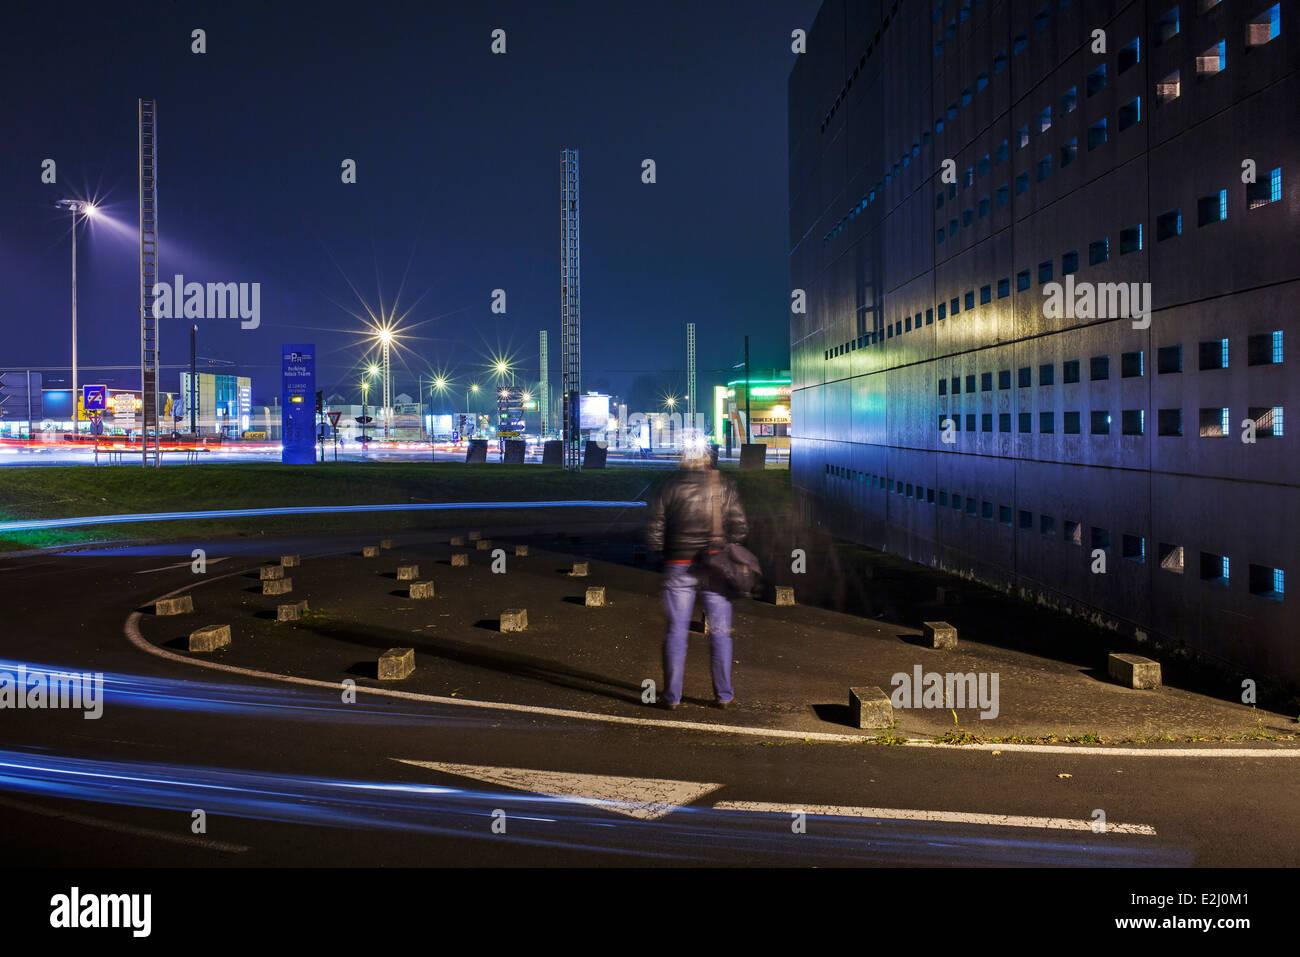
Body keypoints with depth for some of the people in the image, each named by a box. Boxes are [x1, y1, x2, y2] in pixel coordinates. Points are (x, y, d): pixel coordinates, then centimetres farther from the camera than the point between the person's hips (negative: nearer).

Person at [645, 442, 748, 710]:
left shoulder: (669, 487, -2)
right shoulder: (725, 487, -1)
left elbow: (653, 534, -4)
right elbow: (739, 529, -5)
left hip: (678, 567, 0)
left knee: (676, 630, 7)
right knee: (719, 631, 9)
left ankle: (672, 696, 10)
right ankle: (724, 695, 15)